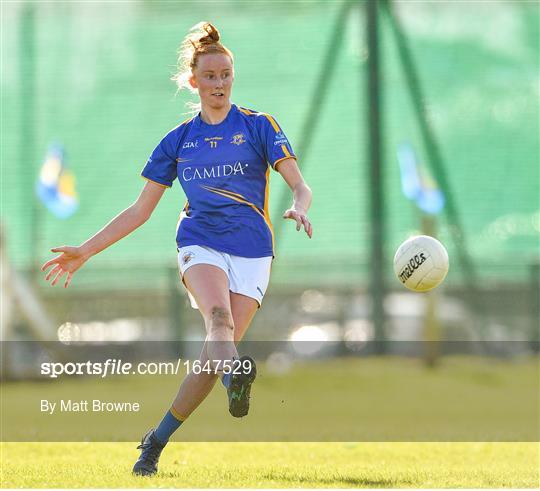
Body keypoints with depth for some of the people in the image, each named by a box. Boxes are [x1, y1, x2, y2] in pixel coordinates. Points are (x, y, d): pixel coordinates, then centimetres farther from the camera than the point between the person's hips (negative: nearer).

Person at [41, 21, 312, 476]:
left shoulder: (259, 126, 6)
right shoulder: (178, 140, 13)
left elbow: (300, 186, -3)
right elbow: (140, 210, 17)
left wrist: (299, 209, -28)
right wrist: (85, 250, 13)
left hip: (251, 253, 0)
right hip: (200, 244, 1)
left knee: (214, 352, -11)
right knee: (219, 318, -32)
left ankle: (157, 441, 4)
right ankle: (237, 373, -65)